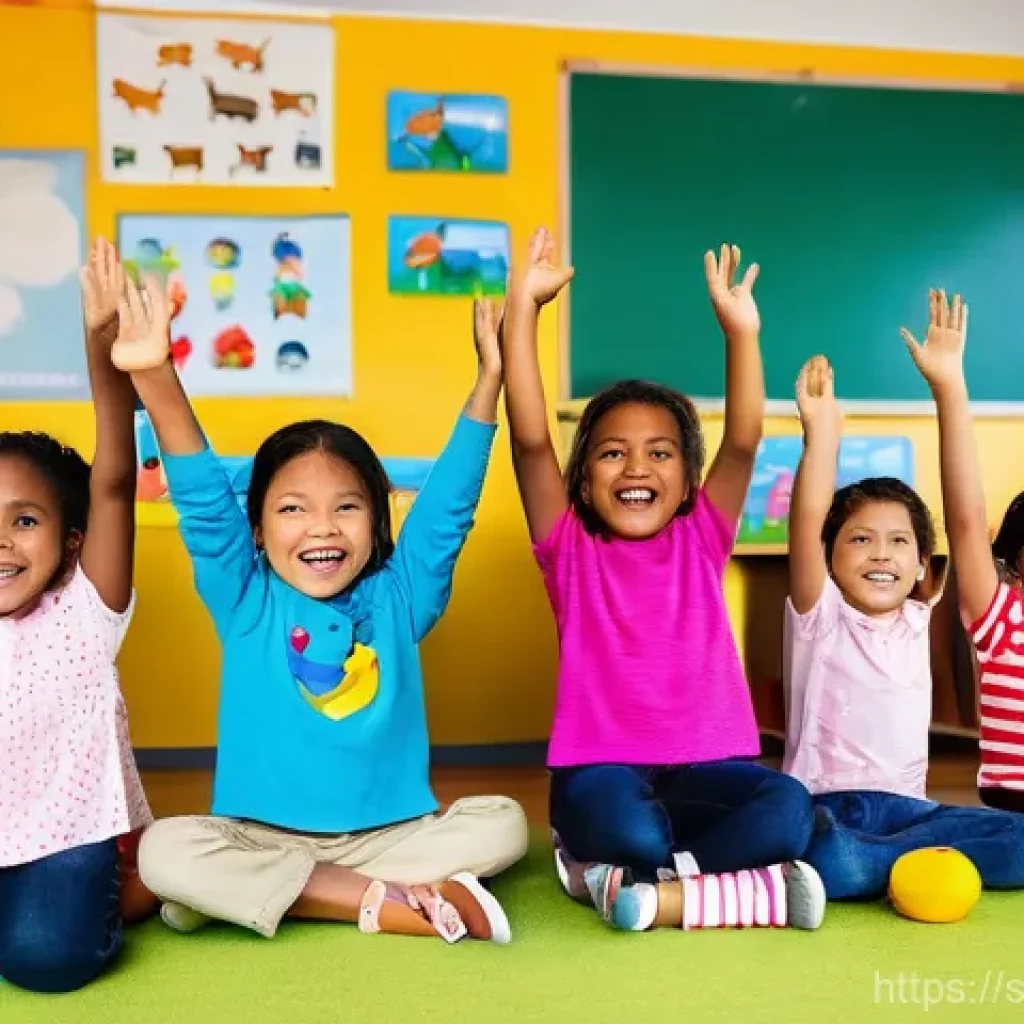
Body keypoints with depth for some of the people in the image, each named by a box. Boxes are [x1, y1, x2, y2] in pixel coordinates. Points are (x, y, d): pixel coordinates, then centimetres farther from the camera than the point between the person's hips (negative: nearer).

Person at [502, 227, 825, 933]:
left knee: (788, 807, -27)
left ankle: (637, 882, -16)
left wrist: (741, 331, -20)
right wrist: (524, 307, -14)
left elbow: (743, 443, -7)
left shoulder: (701, 541, 8)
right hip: (602, 767, -2)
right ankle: (758, 886, -13)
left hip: (706, 765, 3)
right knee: (625, 827, -35)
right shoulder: (571, 549, 3)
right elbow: (531, 441, -9)